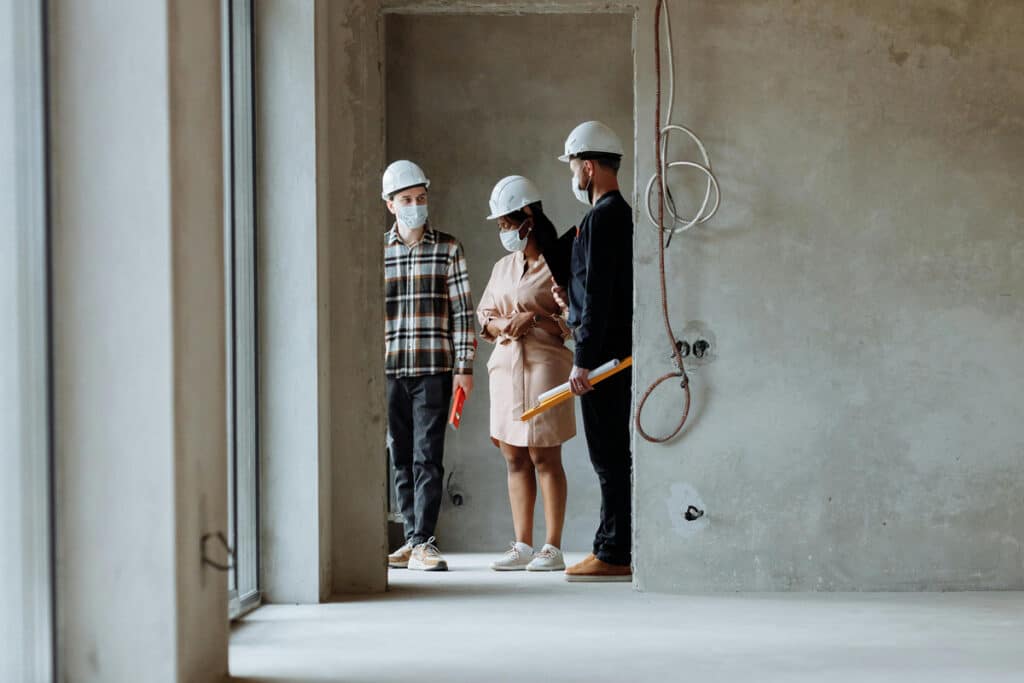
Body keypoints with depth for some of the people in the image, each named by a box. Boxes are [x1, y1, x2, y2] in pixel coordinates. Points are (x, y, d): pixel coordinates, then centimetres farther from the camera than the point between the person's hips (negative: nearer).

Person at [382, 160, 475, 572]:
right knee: (400, 459, 7)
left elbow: (463, 311, 2)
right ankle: (412, 541, 15)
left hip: (434, 368, -3)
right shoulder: (377, 251, 9)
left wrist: (464, 367, -5)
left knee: (427, 457, -8)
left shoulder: (448, 248, 5)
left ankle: (423, 542, -8)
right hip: (389, 369, 3)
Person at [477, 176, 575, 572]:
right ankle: (522, 547, 12)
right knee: (514, 459, 7)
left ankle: (553, 549, 0)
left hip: (544, 366, -7)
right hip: (506, 366, 7)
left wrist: (532, 319, -17)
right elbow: (484, 314, 17)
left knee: (545, 458, -5)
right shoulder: (503, 267, 16)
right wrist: (500, 325, -4)